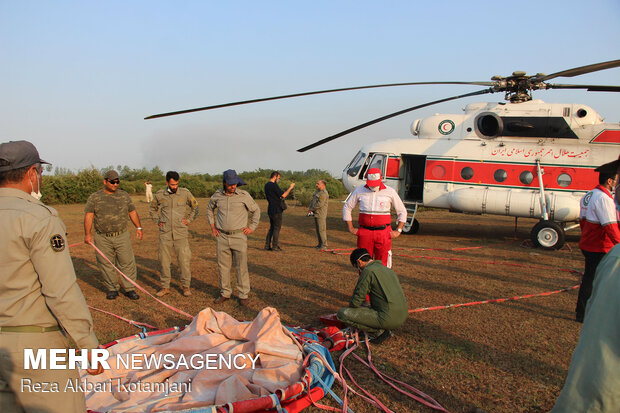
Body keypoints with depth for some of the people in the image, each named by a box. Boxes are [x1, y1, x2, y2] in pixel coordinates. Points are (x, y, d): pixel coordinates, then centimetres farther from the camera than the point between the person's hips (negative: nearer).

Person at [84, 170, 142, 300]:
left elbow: (132, 212, 15)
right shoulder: (94, 198, 3)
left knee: (127, 262, -1)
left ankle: (129, 288, 9)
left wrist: (138, 227, 8)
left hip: (122, 236, 1)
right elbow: (88, 216, -4)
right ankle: (112, 289, 19)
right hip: (102, 238, -1)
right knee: (106, 265, 5)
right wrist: (87, 234, -13)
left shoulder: (124, 195, 10)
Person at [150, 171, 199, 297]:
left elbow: (195, 206, 14)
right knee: (164, 261, 6)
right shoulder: (160, 195, 2)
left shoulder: (185, 193, -1)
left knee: (184, 260, -2)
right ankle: (165, 287, 19)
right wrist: (158, 221, 10)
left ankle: (185, 286, 12)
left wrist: (189, 219, 6)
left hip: (181, 233, -1)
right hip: (165, 233, 1)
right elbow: (153, 208, 21)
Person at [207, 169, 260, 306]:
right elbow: (209, 209, 23)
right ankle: (225, 293, 23)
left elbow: (256, 210, 7)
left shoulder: (244, 195, -5)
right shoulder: (217, 195, 3)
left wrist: (252, 227, 1)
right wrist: (212, 226, 15)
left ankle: (244, 295, 11)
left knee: (241, 267, 0)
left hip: (239, 236, -3)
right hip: (222, 237, 3)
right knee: (223, 266, 10)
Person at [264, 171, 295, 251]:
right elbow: (283, 195, -17)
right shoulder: (274, 185, -16)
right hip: (276, 210, -9)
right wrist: (290, 187, -6)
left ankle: (267, 245, 14)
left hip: (270, 210, 9)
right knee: (277, 228, -2)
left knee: (272, 228, 14)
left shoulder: (267, 185, 13)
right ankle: (275, 246, 0)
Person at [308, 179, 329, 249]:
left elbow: (319, 204, -22)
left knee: (322, 230, -8)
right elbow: (312, 200, 22)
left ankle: (324, 245, -4)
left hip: (321, 215, -10)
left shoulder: (323, 193, -15)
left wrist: (311, 209, -12)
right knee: (318, 230, 13)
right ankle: (320, 244, 20)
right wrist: (309, 208, 4)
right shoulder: (318, 192, 18)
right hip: (316, 214, 10)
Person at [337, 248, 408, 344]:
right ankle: (384, 329, 11)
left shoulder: (368, 271, -7)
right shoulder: (389, 270, 19)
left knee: (342, 313, -6)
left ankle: (379, 331, -4)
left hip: (388, 318, -9)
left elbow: (356, 301, -9)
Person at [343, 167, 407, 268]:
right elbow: (347, 208, 12)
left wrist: (398, 231, 1)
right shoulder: (359, 191, 2)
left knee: (382, 264, 0)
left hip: (383, 233, -1)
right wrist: (351, 229, 7)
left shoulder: (390, 192, 0)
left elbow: (402, 212, 9)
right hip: (364, 232, 1)